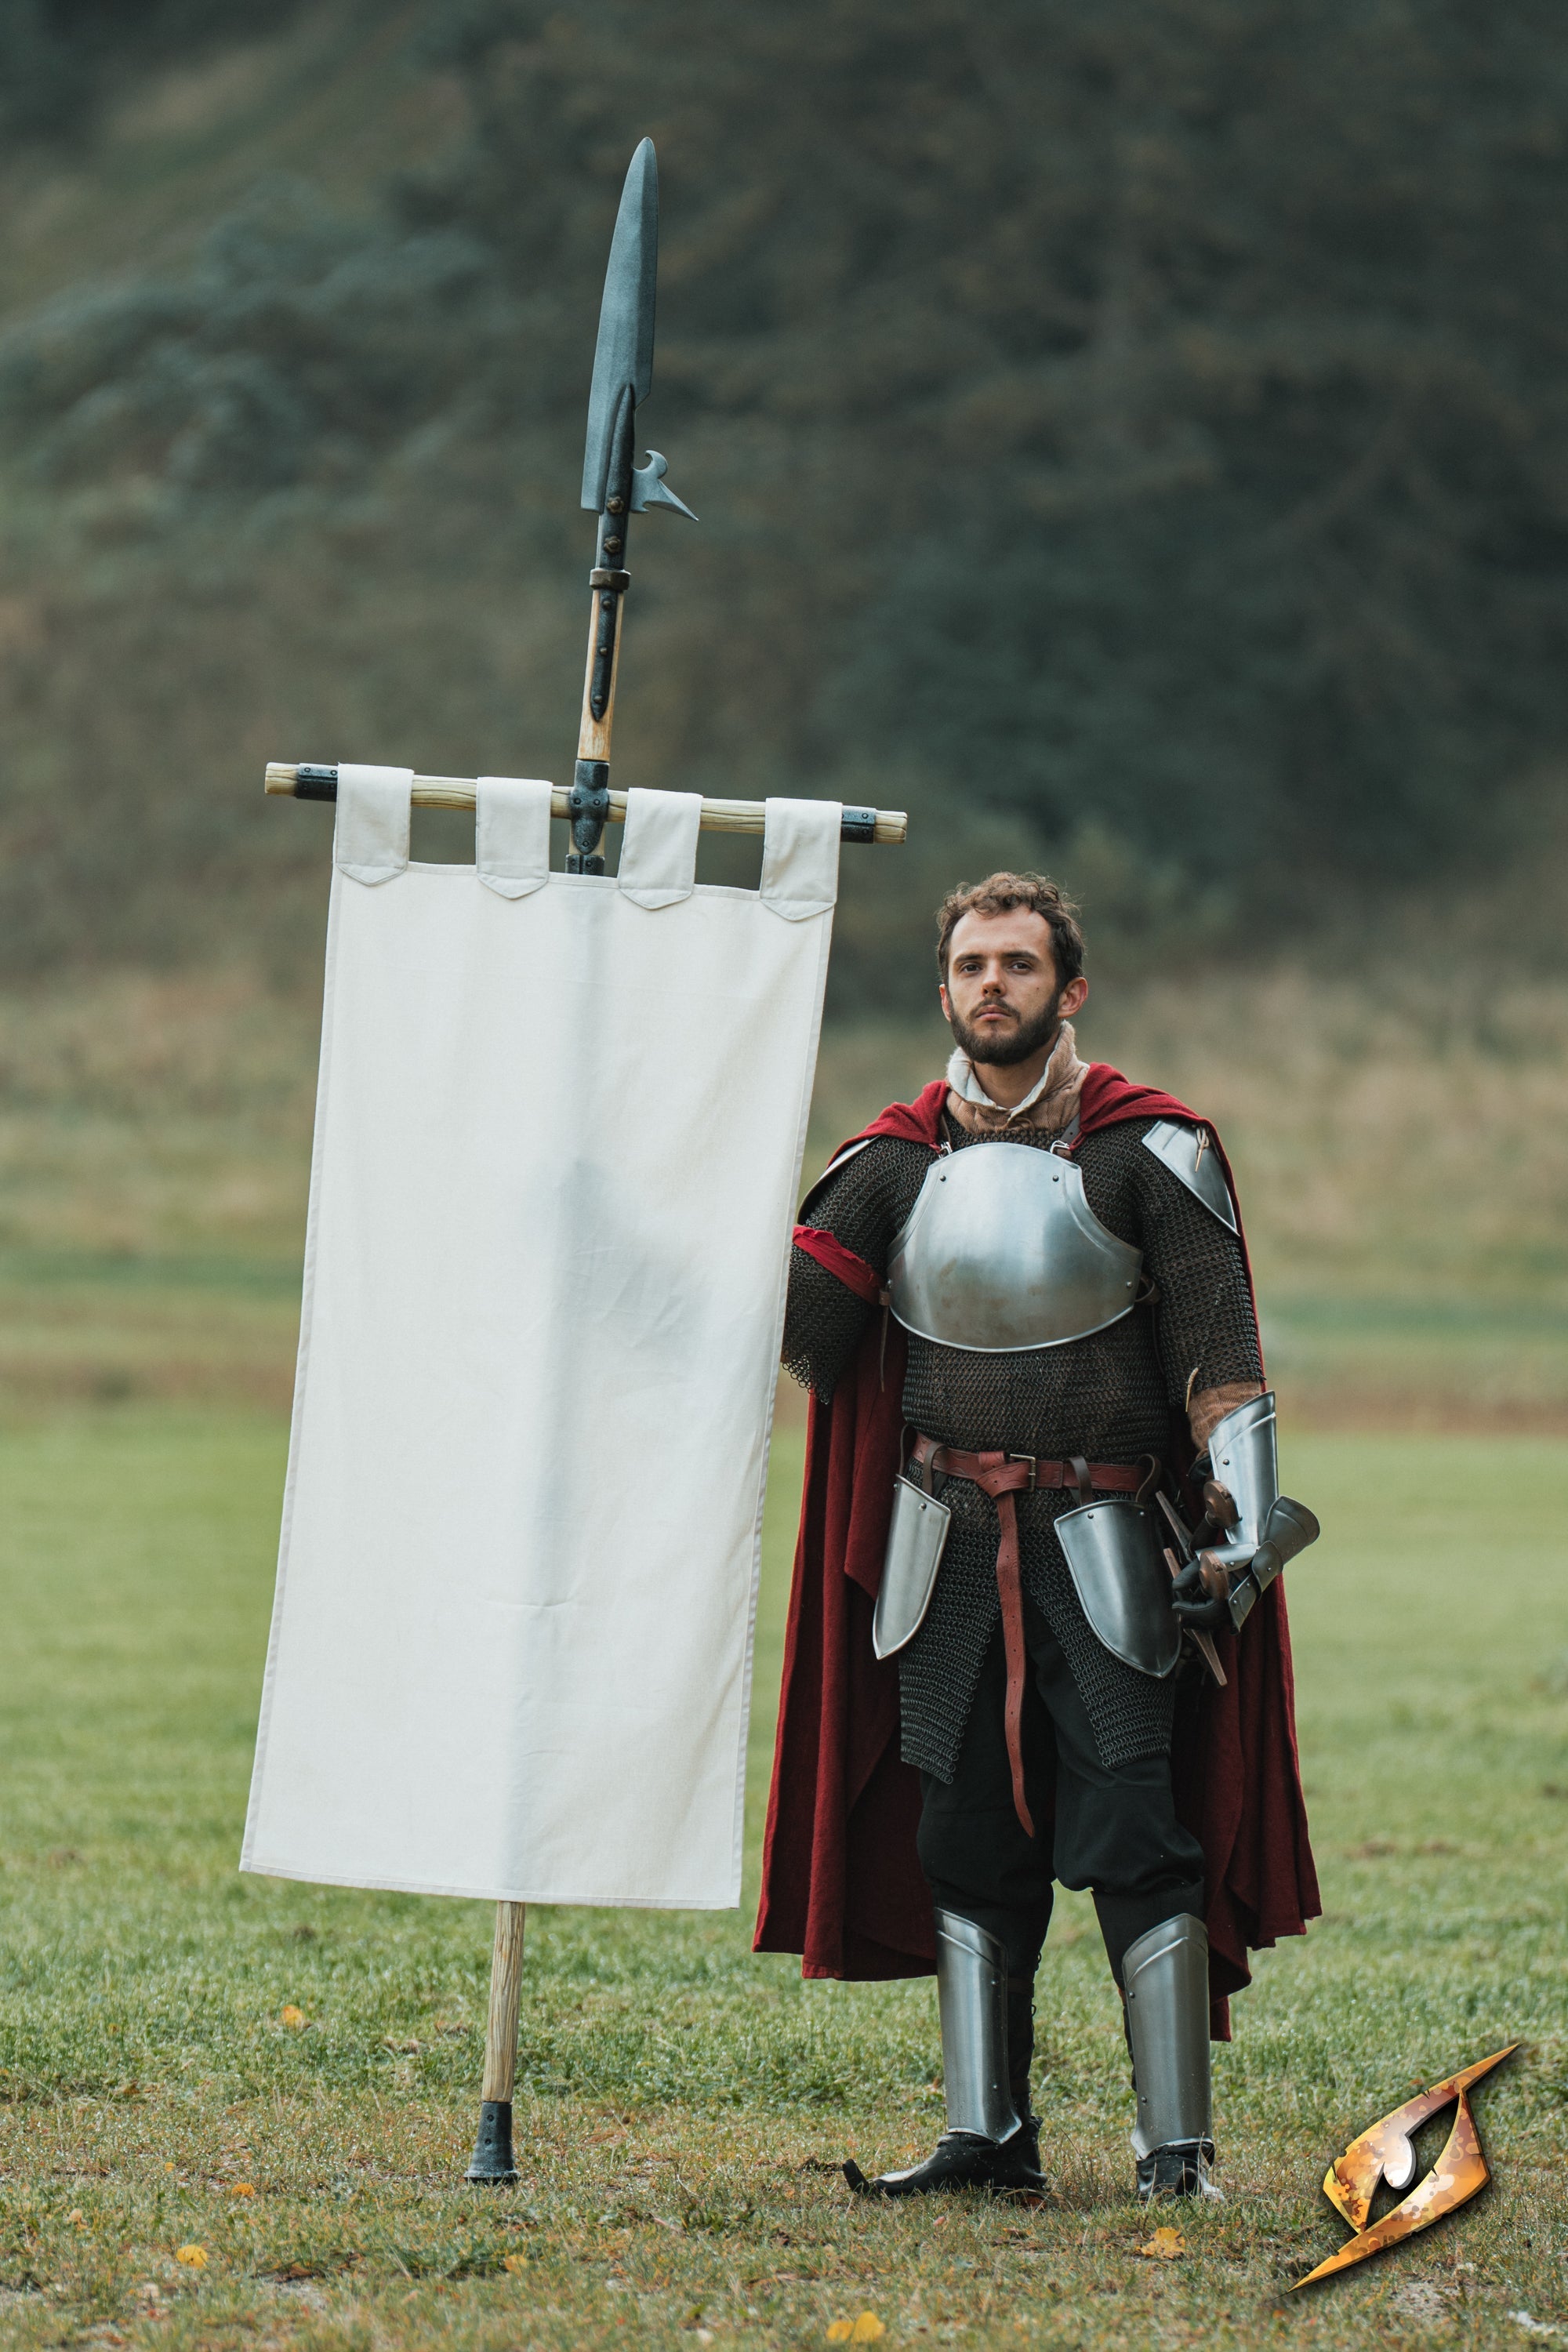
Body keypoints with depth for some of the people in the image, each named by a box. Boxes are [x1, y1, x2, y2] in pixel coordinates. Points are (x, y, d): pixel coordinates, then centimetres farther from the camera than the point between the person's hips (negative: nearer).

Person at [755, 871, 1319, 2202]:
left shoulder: (1148, 1154, -3)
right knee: (965, 1844, 5)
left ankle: (1178, 2145, -7)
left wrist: (1244, 1529, -12)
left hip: (1100, 1543, -4)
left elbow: (1219, 1356, -4)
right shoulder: (898, 1164, 6)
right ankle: (989, 2134, 12)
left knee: (1135, 1839, -10)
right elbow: (793, 1320, 1)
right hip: (948, 1552, 4)